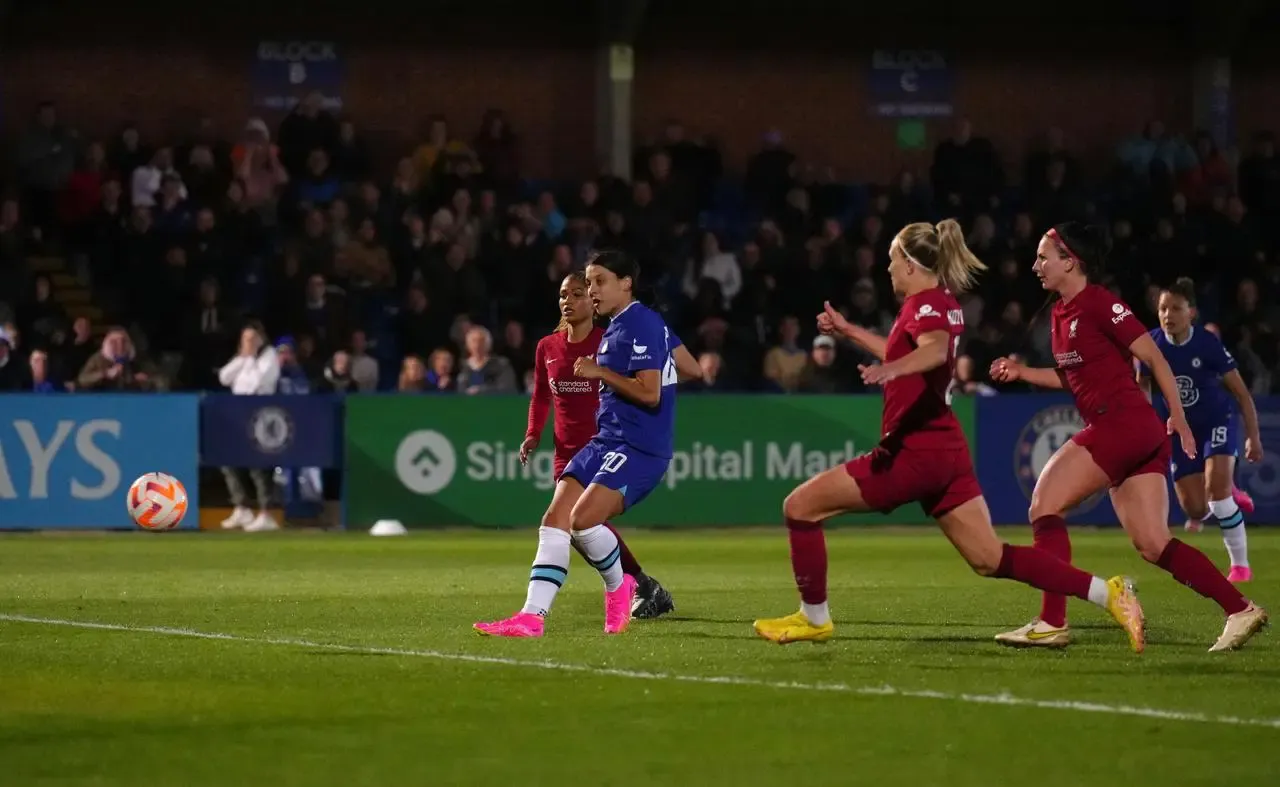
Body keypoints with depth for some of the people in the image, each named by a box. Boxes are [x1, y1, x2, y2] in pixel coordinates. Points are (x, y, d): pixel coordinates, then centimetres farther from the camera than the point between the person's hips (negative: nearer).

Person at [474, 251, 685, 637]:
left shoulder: (643, 323, -12)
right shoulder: (614, 329, 18)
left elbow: (649, 393, -20)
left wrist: (600, 372, -11)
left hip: (640, 446, -10)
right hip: (606, 440, 10)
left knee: (582, 519, -24)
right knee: (555, 519, -3)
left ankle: (619, 587, 3)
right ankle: (532, 616, -6)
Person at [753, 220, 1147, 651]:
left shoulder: (925, 304, -12)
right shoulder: (945, 304, 16)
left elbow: (936, 350, -36)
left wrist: (889, 369, -54)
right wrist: (849, 331, 38)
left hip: (914, 451, -10)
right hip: (946, 450, 10)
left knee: (801, 505, -1)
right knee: (990, 558, 7)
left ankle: (814, 618, 7)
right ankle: (1107, 592, -4)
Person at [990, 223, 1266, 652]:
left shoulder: (1099, 303, -10)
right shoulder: (1061, 313, 16)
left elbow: (1153, 357, -9)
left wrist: (1178, 419, -8)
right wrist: (1022, 372, 16)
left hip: (1122, 422, -9)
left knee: (1045, 504, -8)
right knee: (1153, 545, 3)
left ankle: (1052, 623, -10)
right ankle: (1240, 610, 1)